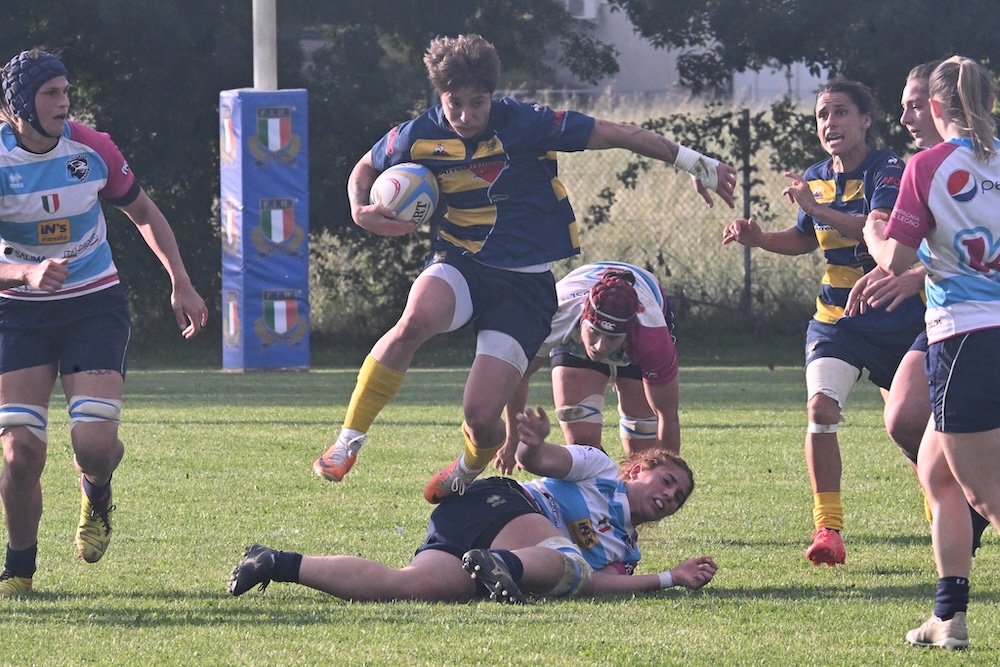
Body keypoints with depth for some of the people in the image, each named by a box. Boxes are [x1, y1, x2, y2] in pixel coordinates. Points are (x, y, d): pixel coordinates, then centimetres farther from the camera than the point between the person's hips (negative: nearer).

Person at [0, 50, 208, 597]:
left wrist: (181, 283, 5)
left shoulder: (91, 150, -7)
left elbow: (143, 213, 11)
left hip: (95, 305, 1)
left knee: (94, 444, -17)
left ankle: (96, 493, 21)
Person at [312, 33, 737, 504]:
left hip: (525, 283, -2)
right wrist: (361, 210, -5)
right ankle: (347, 443, -22)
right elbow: (366, 168, 17)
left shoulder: (526, 125, -13)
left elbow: (618, 135, -7)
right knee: (415, 321, -36)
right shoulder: (420, 137, -3)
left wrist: (695, 164, -5)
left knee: (482, 418, -13)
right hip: (459, 263, 2)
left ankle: (469, 471, 28)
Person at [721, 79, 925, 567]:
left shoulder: (888, 170, -13)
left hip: (897, 320, -4)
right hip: (836, 320, 4)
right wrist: (758, 239, 5)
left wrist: (818, 209, -36)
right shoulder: (816, 178, 6)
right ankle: (828, 530, -21)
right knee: (821, 407, -20)